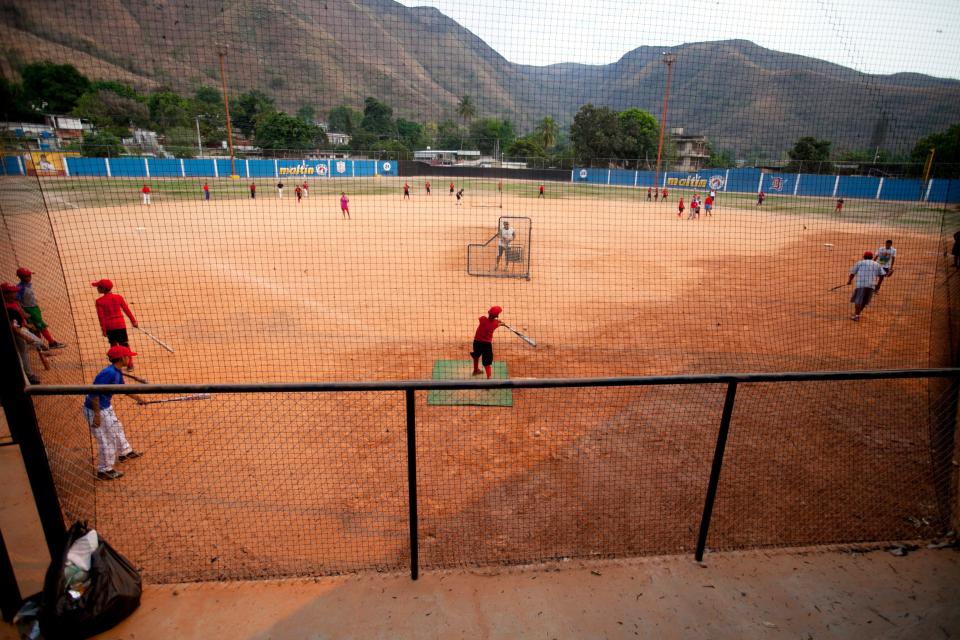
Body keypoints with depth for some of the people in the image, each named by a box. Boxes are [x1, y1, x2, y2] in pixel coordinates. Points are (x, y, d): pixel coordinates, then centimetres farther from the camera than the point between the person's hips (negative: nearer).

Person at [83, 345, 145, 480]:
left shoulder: (117, 373, 2)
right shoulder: (109, 373, -28)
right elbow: (94, 393, -30)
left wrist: (138, 398, 31)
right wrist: (97, 414, -27)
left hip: (107, 407, 10)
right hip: (95, 410, -10)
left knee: (117, 428, 27)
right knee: (106, 440, 1)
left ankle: (125, 452, 48)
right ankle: (104, 470, 16)